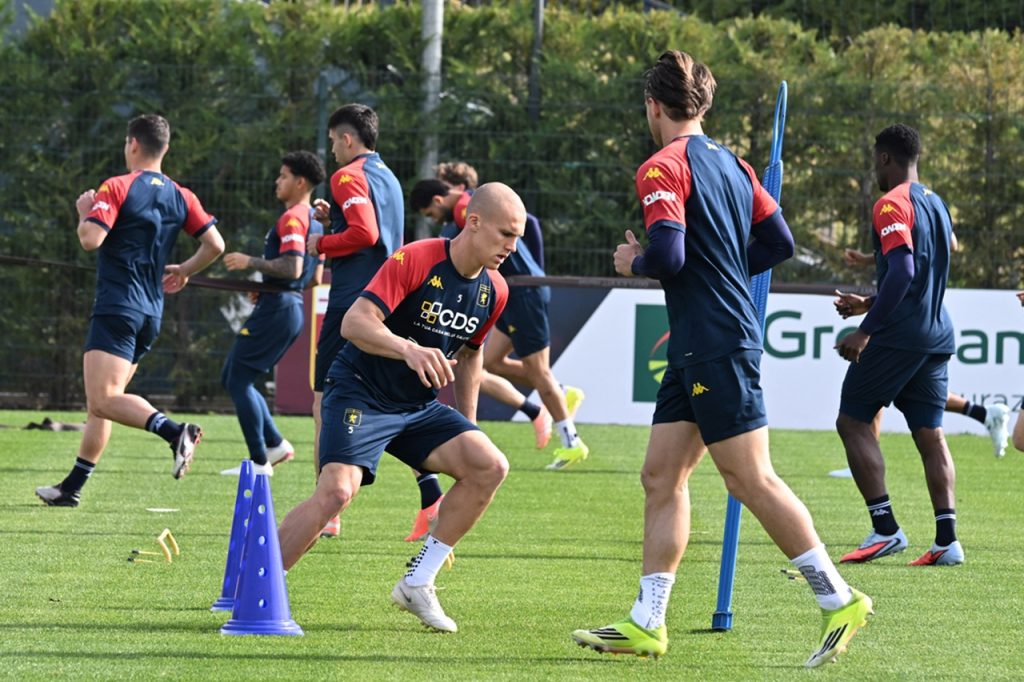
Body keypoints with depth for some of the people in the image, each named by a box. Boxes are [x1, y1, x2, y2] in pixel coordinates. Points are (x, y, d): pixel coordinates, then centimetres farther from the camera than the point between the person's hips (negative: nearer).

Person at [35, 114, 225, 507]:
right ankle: (73, 486, 17)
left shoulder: (117, 188, -9)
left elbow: (90, 239, -19)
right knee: (99, 402, 14)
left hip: (117, 308, -8)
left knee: (104, 400, -16)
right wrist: (184, 271, 24)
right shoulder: (180, 197, 9)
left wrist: (84, 211, 2)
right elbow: (215, 245, 6)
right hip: (152, 312, 8)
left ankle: (175, 432, -36)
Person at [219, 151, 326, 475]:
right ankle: (275, 444, 12)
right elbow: (315, 277, 22)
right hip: (292, 306, 10)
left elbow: (292, 268, -25)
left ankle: (260, 460, -6)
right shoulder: (315, 222, 18)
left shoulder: (292, 218, -13)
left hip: (277, 308, -10)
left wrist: (250, 262, -17)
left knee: (238, 380, -5)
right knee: (232, 378, 15)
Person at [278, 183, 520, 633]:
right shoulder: (416, 260, -19)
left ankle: (417, 585, -2)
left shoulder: (494, 291, 2)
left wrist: (466, 426, 22)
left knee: (490, 467, -12)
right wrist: (408, 349, -44)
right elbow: (354, 322, -27)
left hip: (419, 407, 7)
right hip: (359, 393, -7)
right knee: (337, 491, -26)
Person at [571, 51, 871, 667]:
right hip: (697, 350, 9)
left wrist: (633, 263, -2)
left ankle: (840, 599, -6)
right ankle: (647, 624, 6)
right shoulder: (732, 163, 14)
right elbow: (778, 243, 15)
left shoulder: (664, 167, -11)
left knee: (751, 479, -8)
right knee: (662, 477, 8)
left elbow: (668, 255, -22)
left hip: (716, 345, -9)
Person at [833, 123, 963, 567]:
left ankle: (885, 529, -8)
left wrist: (866, 330, -21)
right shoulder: (936, 204, 17)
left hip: (899, 335, -8)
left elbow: (902, 272, -22)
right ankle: (947, 539, -2)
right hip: (937, 335, 8)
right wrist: (868, 304, 32)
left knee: (853, 422, 1)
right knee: (930, 436, 7)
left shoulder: (892, 205, -11)